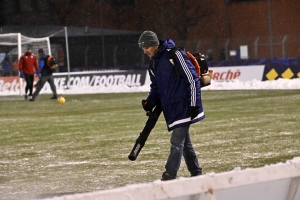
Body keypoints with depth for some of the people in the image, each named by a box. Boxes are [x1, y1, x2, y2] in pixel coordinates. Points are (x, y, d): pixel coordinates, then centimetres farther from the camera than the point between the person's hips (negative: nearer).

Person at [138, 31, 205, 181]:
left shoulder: (175, 55, -14)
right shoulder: (153, 63, 12)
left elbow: (192, 79, -14)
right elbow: (155, 86, 22)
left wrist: (194, 105, -15)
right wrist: (150, 101, 2)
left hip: (183, 106, -8)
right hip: (170, 109, 8)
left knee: (177, 142, -12)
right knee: (184, 141, 13)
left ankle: (169, 176, -16)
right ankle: (196, 174, 22)